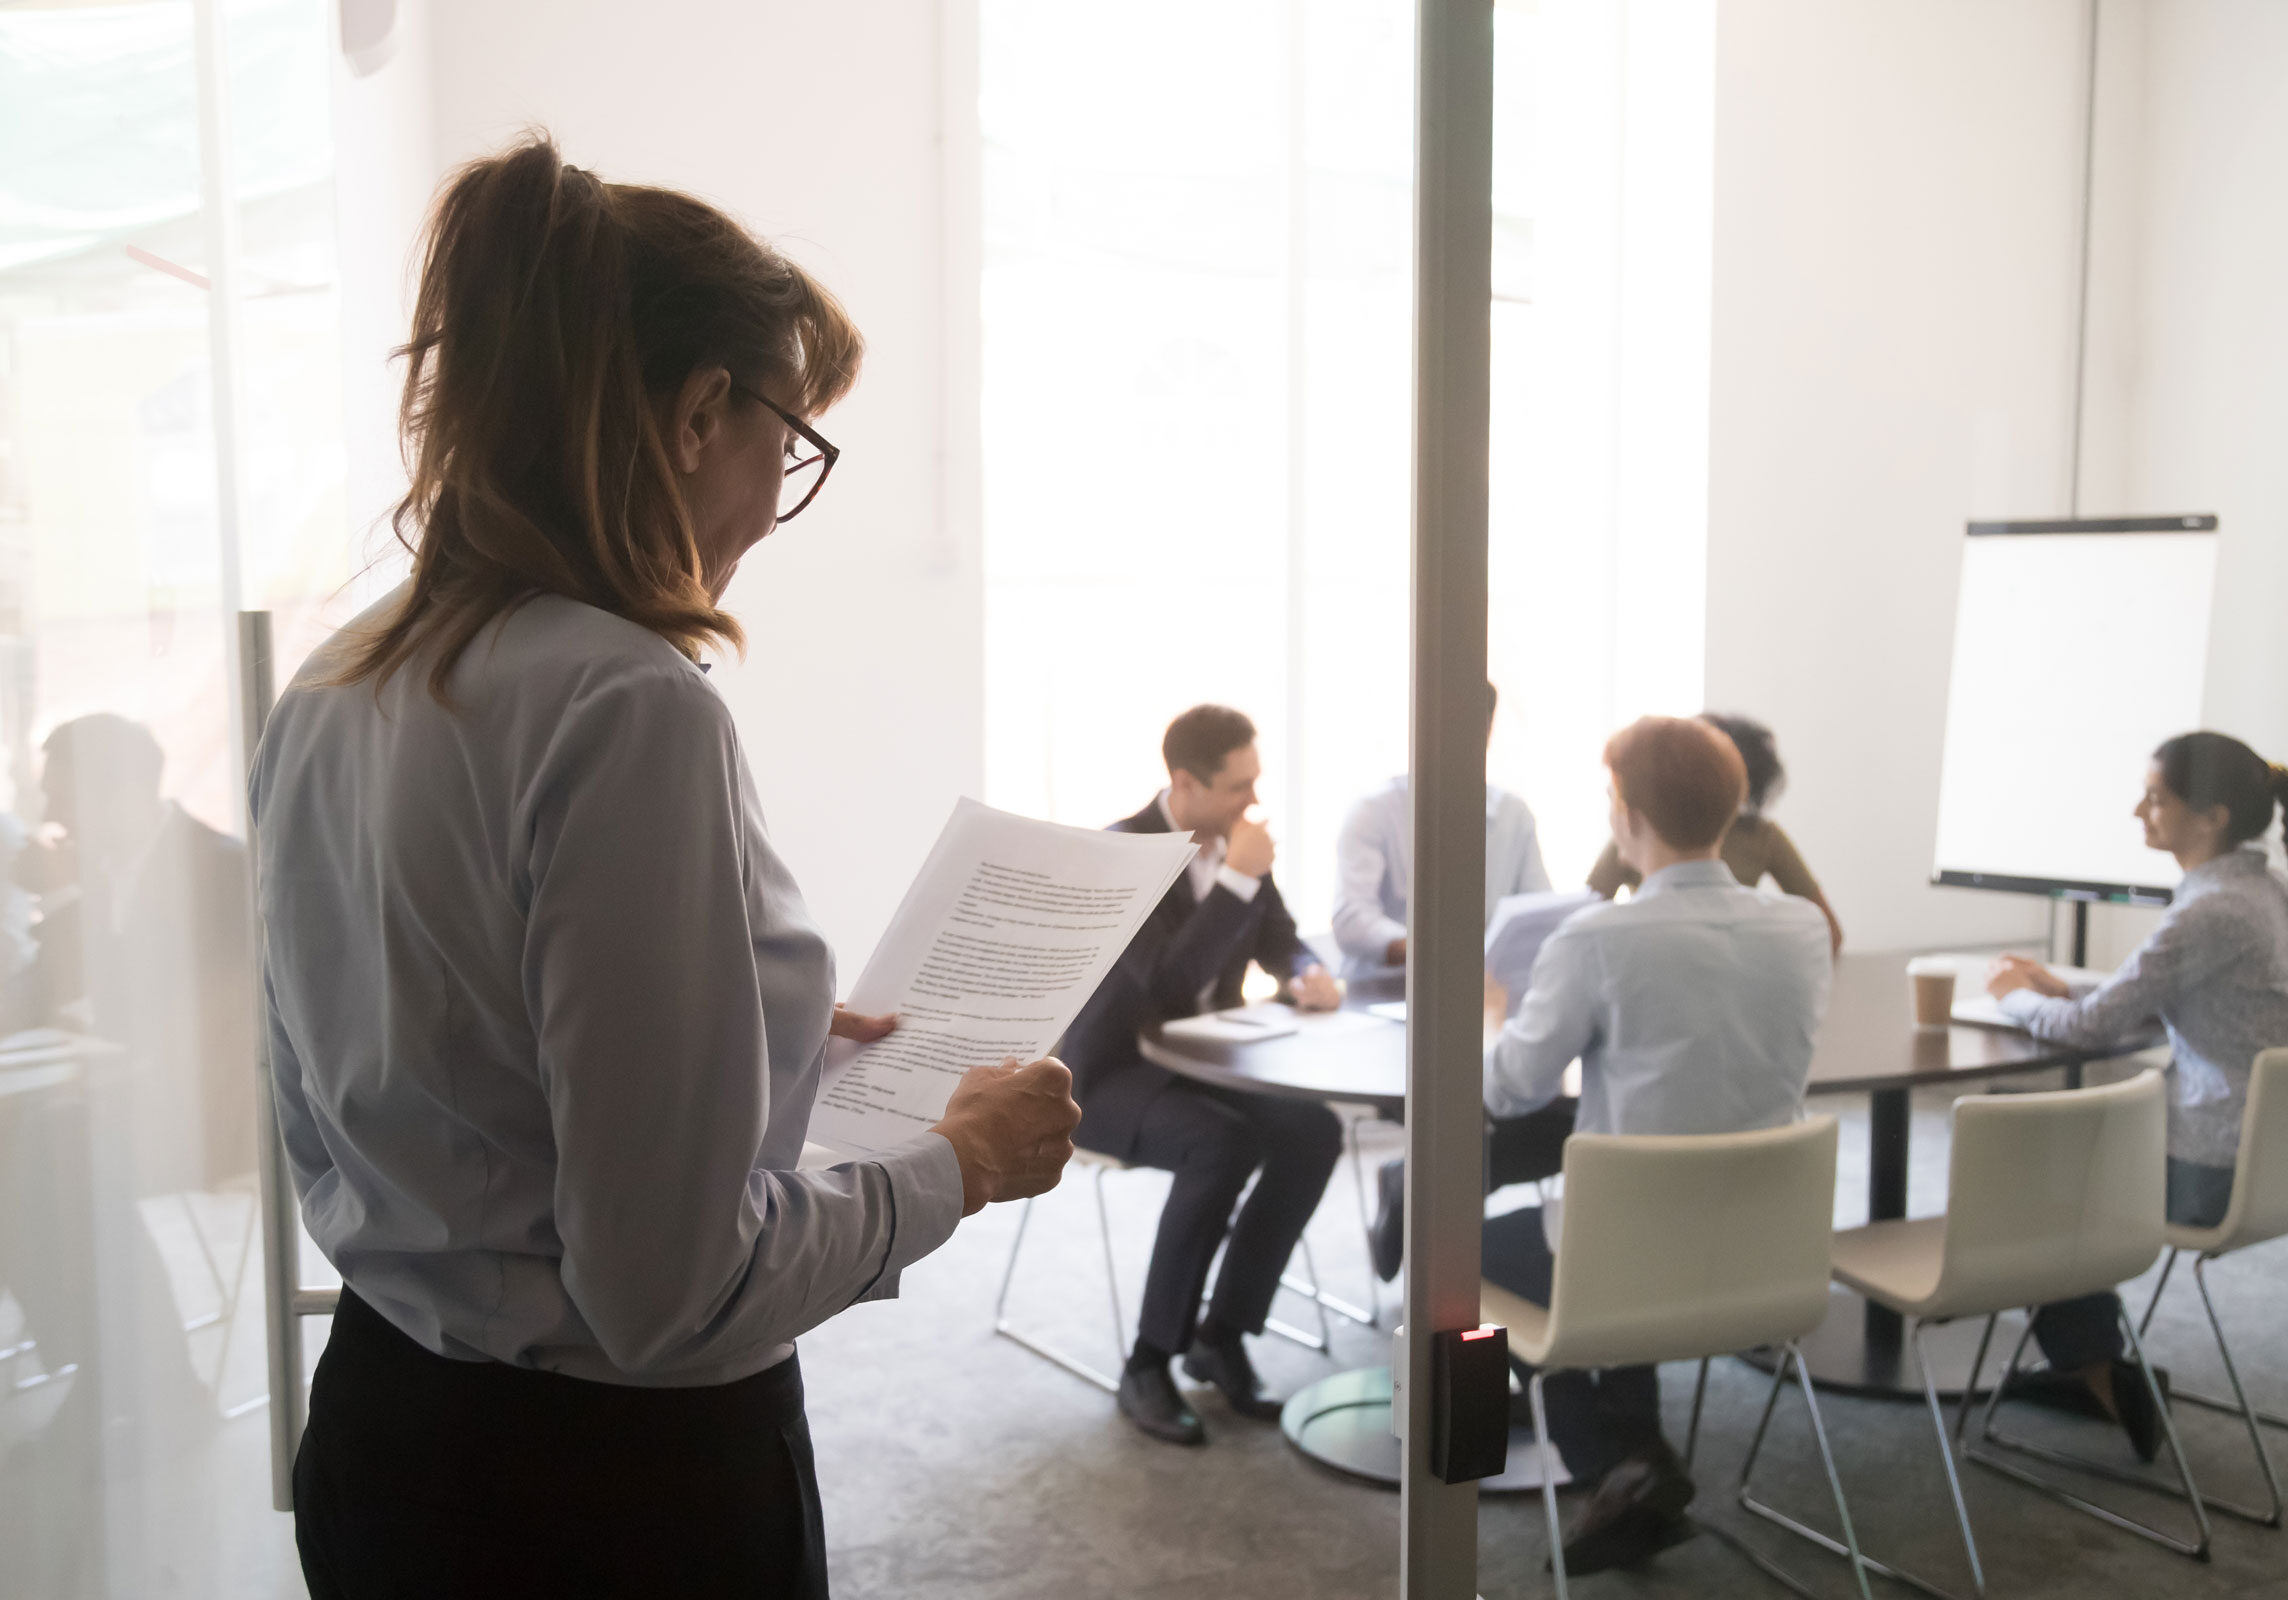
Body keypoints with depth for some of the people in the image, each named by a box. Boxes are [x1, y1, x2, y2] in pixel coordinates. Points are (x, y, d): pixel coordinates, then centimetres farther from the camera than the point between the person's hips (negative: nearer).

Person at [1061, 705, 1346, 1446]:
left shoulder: (1232, 845, 1)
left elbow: (1281, 940, 13)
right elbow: (1172, 981, -32)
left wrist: (1307, 976, -10)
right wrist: (1238, 880, -31)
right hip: (1113, 1072, -7)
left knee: (1313, 1131, -19)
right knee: (1223, 1145, -34)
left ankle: (1221, 1333, -6)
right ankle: (1149, 1361, -18)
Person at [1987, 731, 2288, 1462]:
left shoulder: (2211, 913, -24)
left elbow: (2096, 1025, -17)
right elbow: (2147, 1006, 16)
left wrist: (2018, 997, 1)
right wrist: (2062, 990, 7)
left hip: (2212, 1171, -9)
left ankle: (2096, 1373, 23)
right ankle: (2095, 1367, 31)